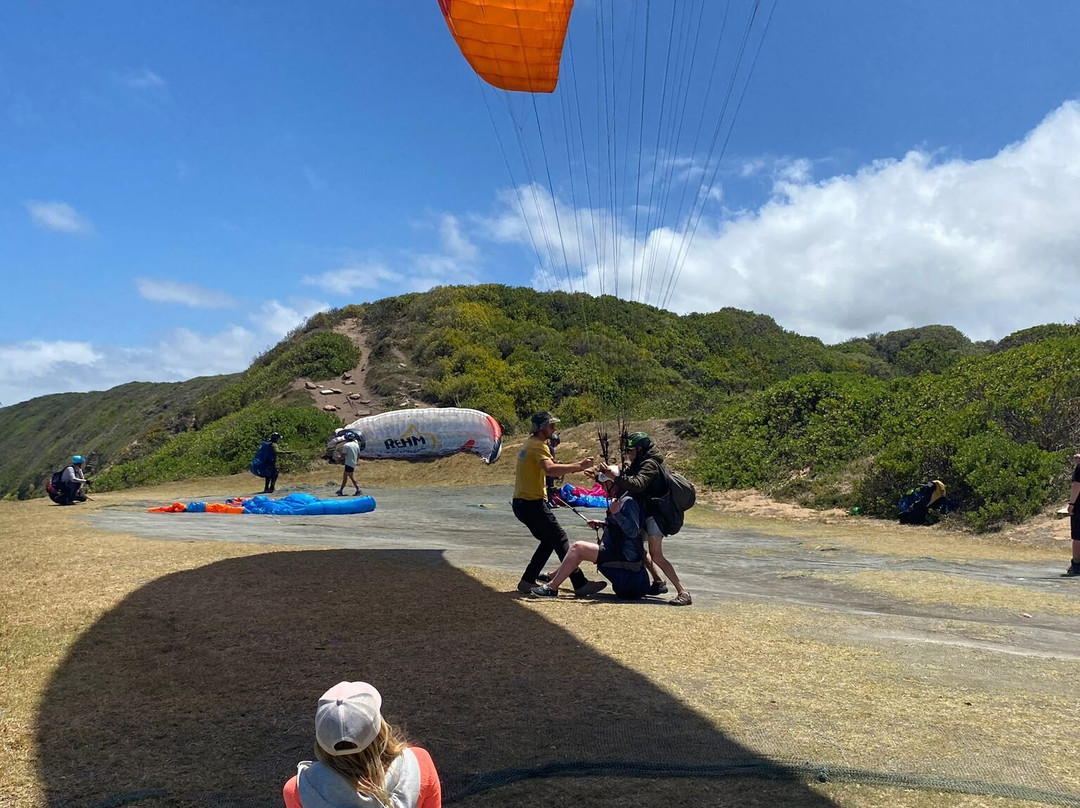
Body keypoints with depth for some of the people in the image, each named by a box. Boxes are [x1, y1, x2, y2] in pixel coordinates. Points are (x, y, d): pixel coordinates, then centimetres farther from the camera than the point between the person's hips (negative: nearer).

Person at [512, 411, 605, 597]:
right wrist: (578, 465, -32)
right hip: (532, 503, -10)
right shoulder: (539, 445, -15)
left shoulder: (529, 443, 16)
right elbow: (550, 469, -33)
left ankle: (527, 581, 19)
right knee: (560, 538, -10)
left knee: (549, 540, 17)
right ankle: (580, 585, -13)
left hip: (521, 503, 10)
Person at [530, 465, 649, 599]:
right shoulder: (618, 499, 16)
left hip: (625, 560, -11)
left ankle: (551, 587, -13)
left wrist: (616, 513, -33)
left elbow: (633, 531, -26)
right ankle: (551, 578, 19)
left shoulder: (628, 501, -16)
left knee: (577, 548, -16)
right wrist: (602, 525, 16)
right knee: (578, 549, 15)